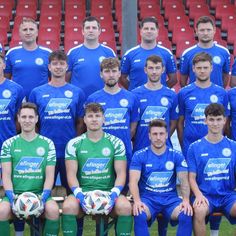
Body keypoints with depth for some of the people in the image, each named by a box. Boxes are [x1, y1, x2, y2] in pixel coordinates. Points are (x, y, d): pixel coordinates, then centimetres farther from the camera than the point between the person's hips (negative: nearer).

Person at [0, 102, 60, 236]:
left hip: (39, 193, 0)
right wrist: (11, 196, -13)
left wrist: (44, 195, -12)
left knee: (53, 209, -32)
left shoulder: (47, 144, 8)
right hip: (15, 193, 0)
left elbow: (49, 176, 4)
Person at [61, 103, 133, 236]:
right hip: (83, 191, 0)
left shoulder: (116, 143, 6)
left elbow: (121, 173, 2)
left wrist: (114, 193, -15)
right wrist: (79, 194, -17)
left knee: (125, 207, -31)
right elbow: (71, 174, 0)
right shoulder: (74, 144, 5)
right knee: (68, 206, -33)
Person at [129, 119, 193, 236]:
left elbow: (184, 181, -2)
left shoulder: (177, 156, 4)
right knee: (140, 215, -34)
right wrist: (137, 201, -28)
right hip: (148, 198, -1)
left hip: (170, 199, 1)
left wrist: (186, 200, -22)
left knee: (187, 215, -29)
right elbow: (134, 181, -9)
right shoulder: (139, 156, 1)